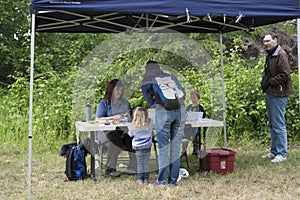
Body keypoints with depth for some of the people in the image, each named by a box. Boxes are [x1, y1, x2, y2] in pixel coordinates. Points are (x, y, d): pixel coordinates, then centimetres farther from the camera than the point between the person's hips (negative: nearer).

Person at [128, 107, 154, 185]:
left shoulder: (133, 126, -15)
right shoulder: (150, 123, -11)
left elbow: (130, 134, 2)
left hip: (138, 147, -1)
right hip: (147, 146, 2)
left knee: (139, 163, 11)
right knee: (146, 163, 11)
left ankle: (140, 179, 13)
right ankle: (146, 179, 16)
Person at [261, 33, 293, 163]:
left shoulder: (281, 55, -13)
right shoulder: (270, 55, 18)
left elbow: (285, 74, -21)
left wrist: (269, 83, -15)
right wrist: (264, 82, 10)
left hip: (278, 95, -10)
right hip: (270, 94, 10)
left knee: (278, 125, -5)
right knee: (272, 125, 15)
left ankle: (282, 154, 3)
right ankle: (274, 151, 25)